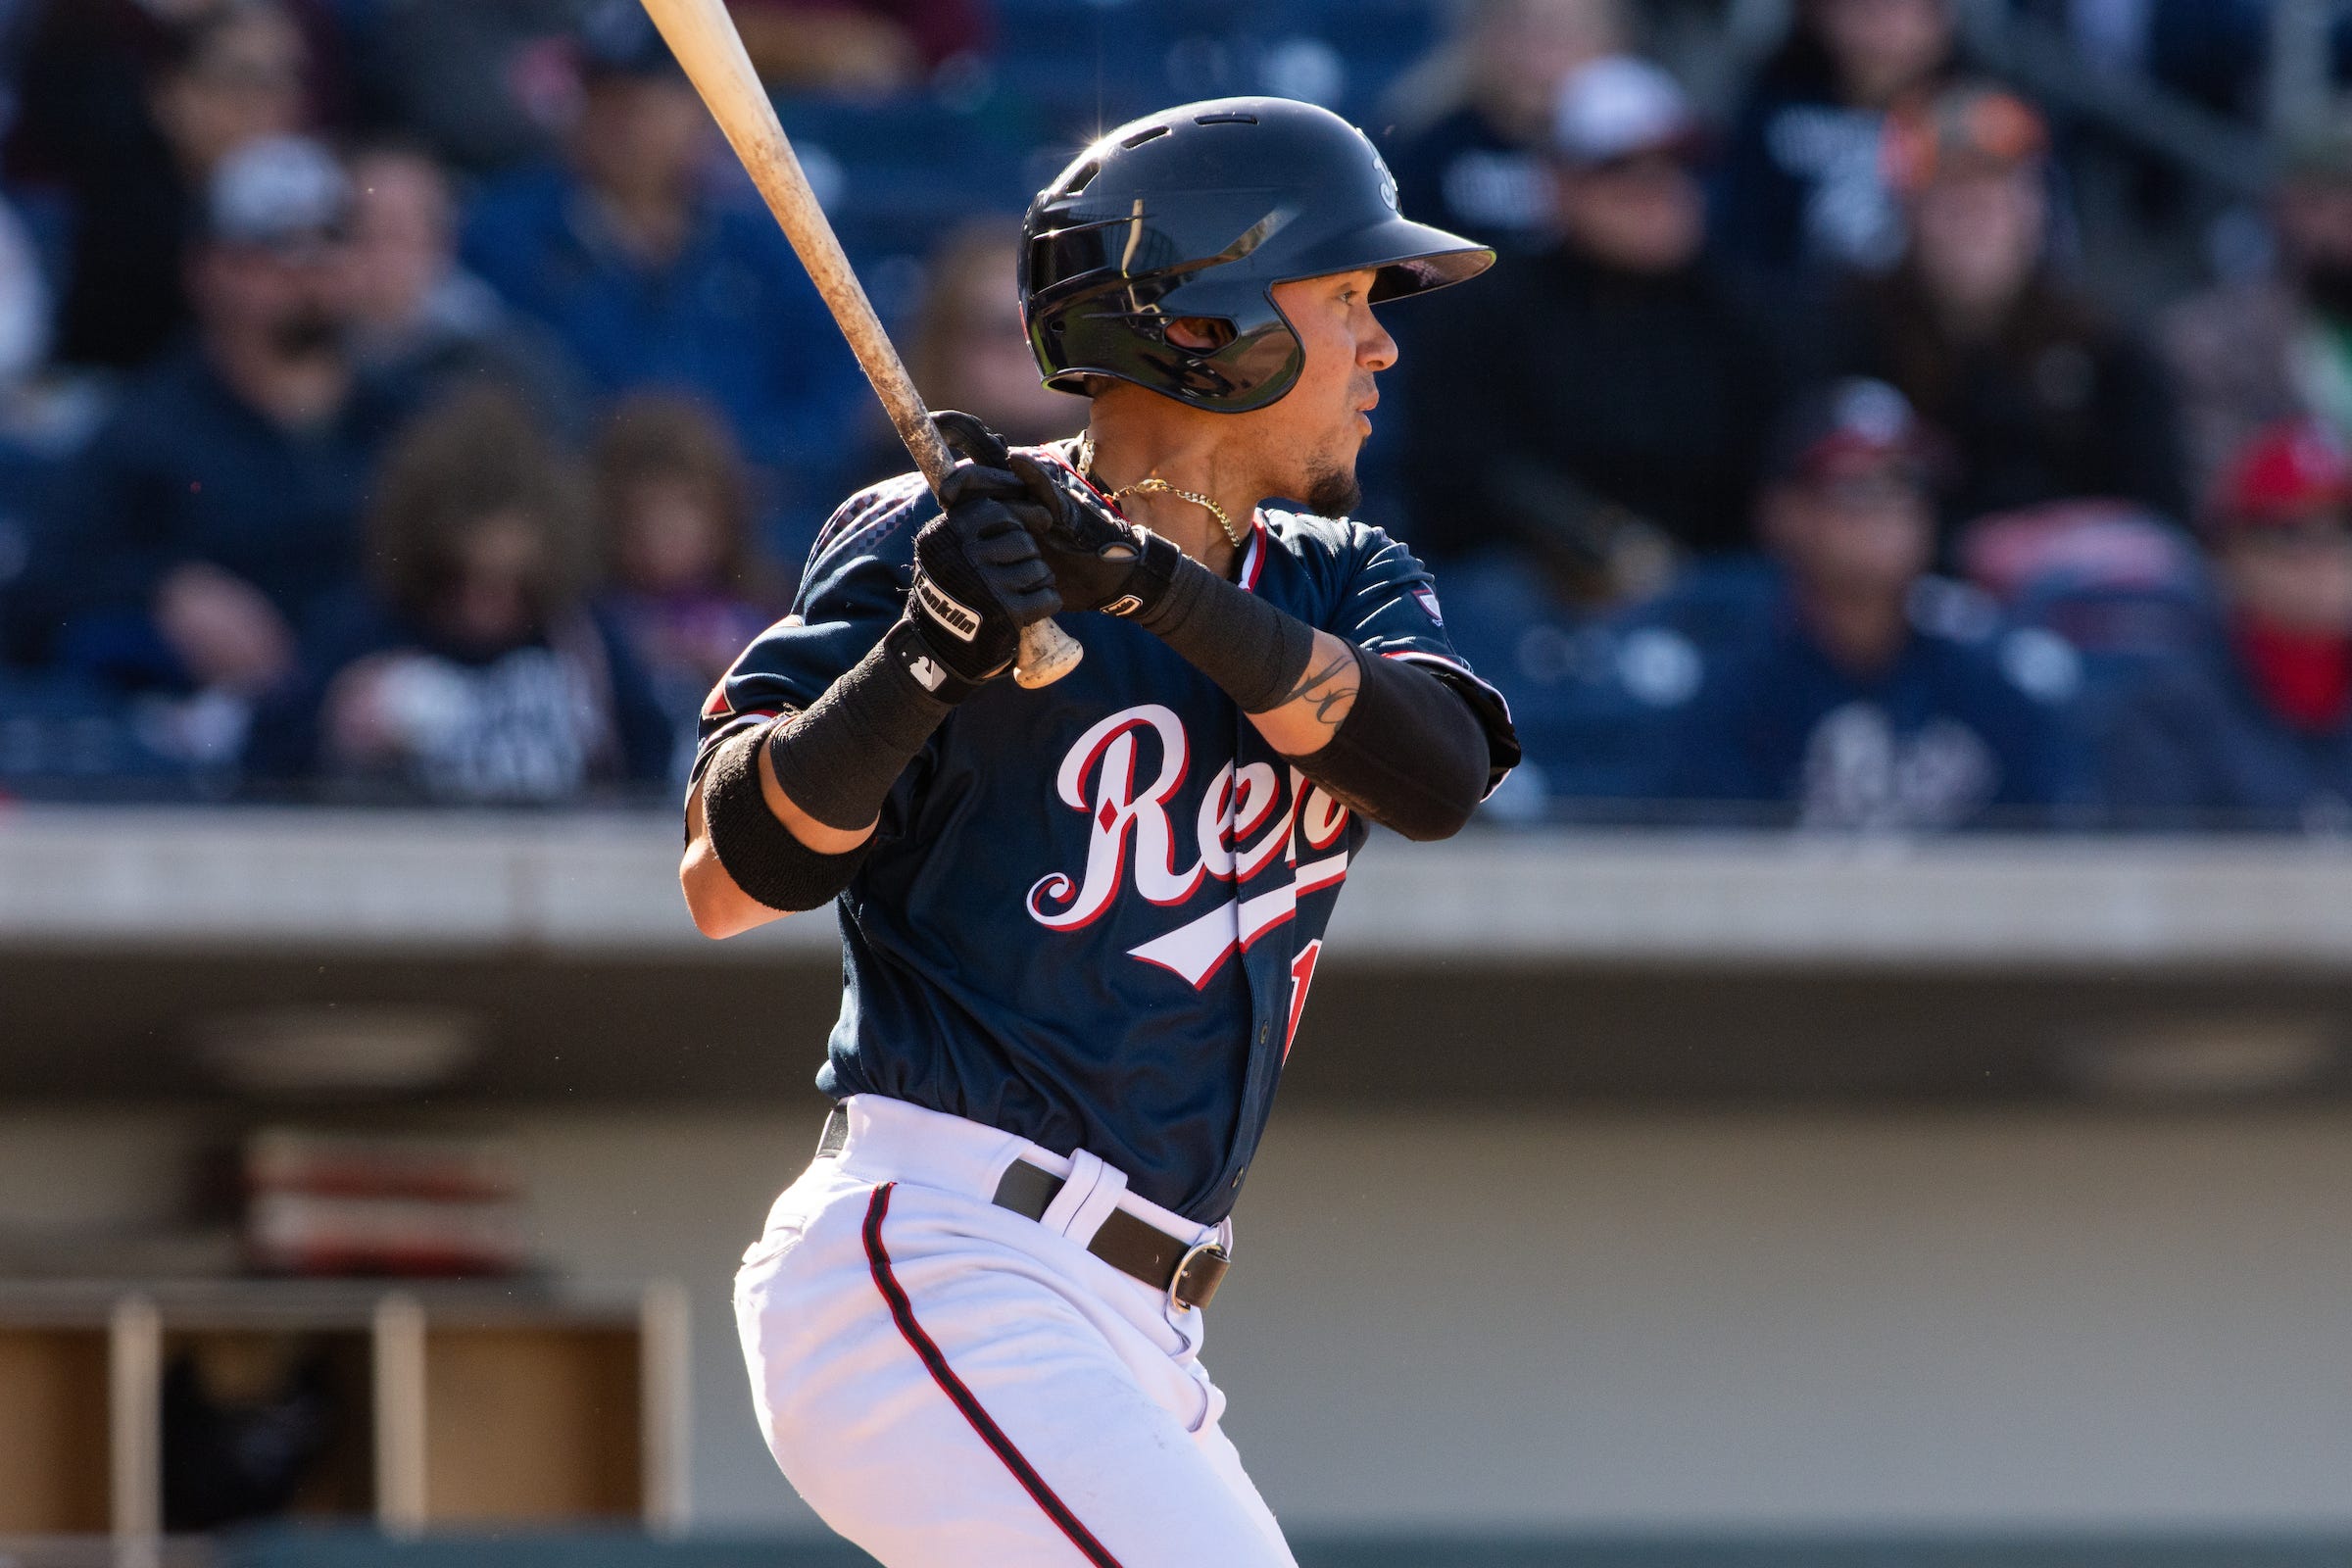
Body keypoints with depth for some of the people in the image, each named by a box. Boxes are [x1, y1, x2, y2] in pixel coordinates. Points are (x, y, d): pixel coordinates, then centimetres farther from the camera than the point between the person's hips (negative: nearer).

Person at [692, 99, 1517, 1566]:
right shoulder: (938, 548, -2)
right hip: (933, 1267, -8)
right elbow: (727, 882, -10)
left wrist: (1153, 581, -20)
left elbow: (1440, 774, -8)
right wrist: (922, 659, -26)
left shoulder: (1337, 580, 15)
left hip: (1125, 1335, 8)